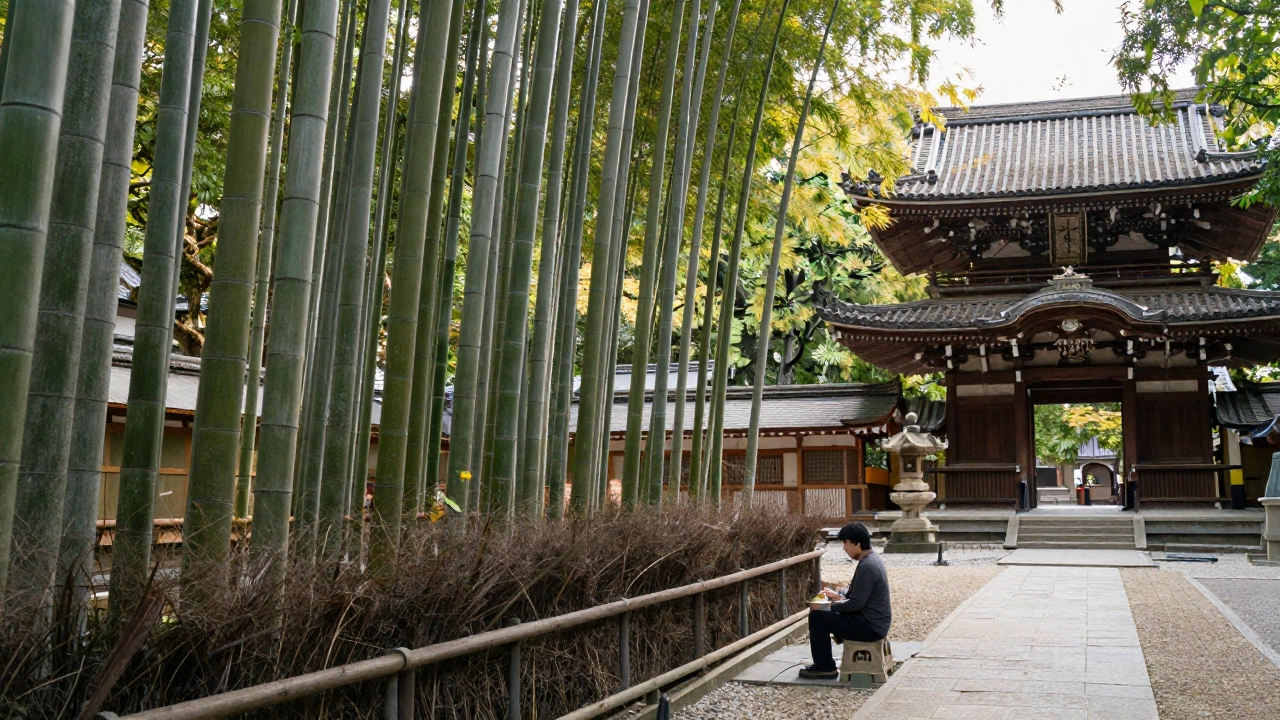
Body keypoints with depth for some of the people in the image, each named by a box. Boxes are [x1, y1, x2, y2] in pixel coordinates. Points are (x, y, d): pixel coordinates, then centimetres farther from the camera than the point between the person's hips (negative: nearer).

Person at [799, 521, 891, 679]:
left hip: (870, 626, -10)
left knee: (817, 617, -9)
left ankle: (825, 668, 2)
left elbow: (857, 604, -23)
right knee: (832, 613, 23)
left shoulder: (866, 566, -23)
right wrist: (840, 596, 8)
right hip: (875, 622, 10)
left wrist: (834, 605, -8)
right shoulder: (871, 559, 8)